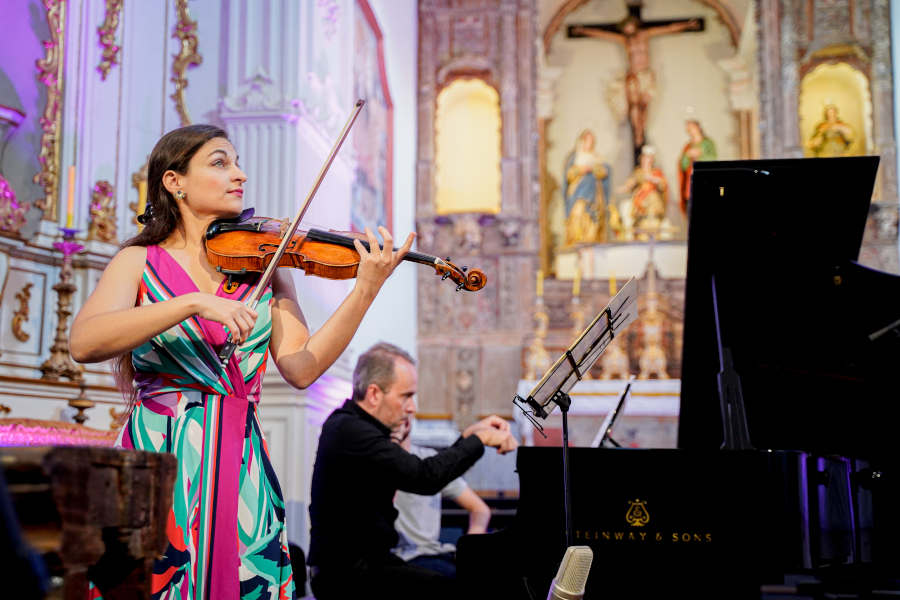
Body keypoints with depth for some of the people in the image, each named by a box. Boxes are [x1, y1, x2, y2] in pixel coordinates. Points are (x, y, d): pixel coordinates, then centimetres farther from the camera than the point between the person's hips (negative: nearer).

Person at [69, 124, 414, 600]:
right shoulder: (141, 261, 3)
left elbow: (301, 368, -4)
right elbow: (83, 343, -16)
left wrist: (366, 290, -15)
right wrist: (195, 302, -26)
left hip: (241, 468, 2)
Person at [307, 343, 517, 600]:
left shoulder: (348, 424, 13)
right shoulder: (352, 431, -18)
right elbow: (425, 476, -24)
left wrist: (469, 435, 10)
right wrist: (480, 440, -12)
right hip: (348, 573, -10)